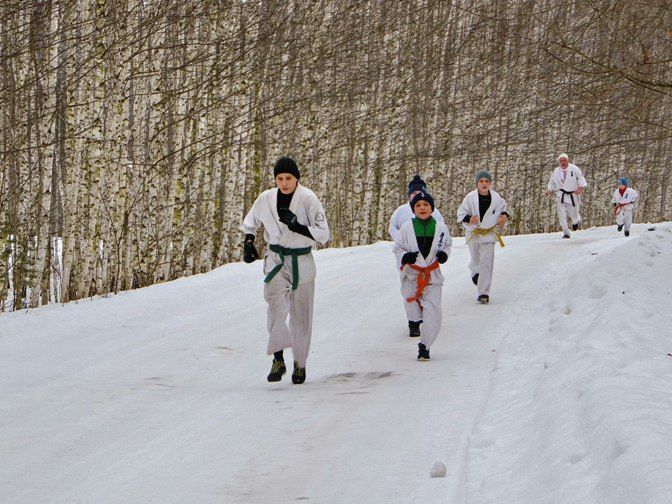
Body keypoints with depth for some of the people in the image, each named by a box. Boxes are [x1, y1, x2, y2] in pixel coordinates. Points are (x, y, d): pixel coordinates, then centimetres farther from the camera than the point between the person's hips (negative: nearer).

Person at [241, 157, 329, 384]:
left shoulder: (308, 199, -11)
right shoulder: (266, 199, -1)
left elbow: (323, 235, -13)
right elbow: (250, 222, 19)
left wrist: (297, 227, -25)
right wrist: (248, 243, 5)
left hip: (302, 262, -1)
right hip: (275, 260, 1)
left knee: (301, 315, 6)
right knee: (276, 305, -22)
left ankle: (300, 364, 21)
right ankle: (278, 359, -22)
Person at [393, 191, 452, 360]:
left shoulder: (440, 228, 1)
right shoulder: (407, 228, -3)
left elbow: (447, 244, 18)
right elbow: (397, 248, 5)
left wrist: (444, 254, -3)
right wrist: (405, 257, -16)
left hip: (433, 276, 0)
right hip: (411, 275, 0)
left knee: (433, 313, -11)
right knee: (413, 313, 5)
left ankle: (425, 346, 2)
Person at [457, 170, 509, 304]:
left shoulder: (496, 198, -4)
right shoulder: (470, 198, -11)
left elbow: (503, 207, 16)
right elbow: (461, 213, -4)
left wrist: (505, 216, -3)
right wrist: (469, 219, -23)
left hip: (488, 234, 0)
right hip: (473, 233, 0)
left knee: (486, 263, -8)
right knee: (476, 260, 15)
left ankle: (484, 293, -7)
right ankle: (475, 272, 53)